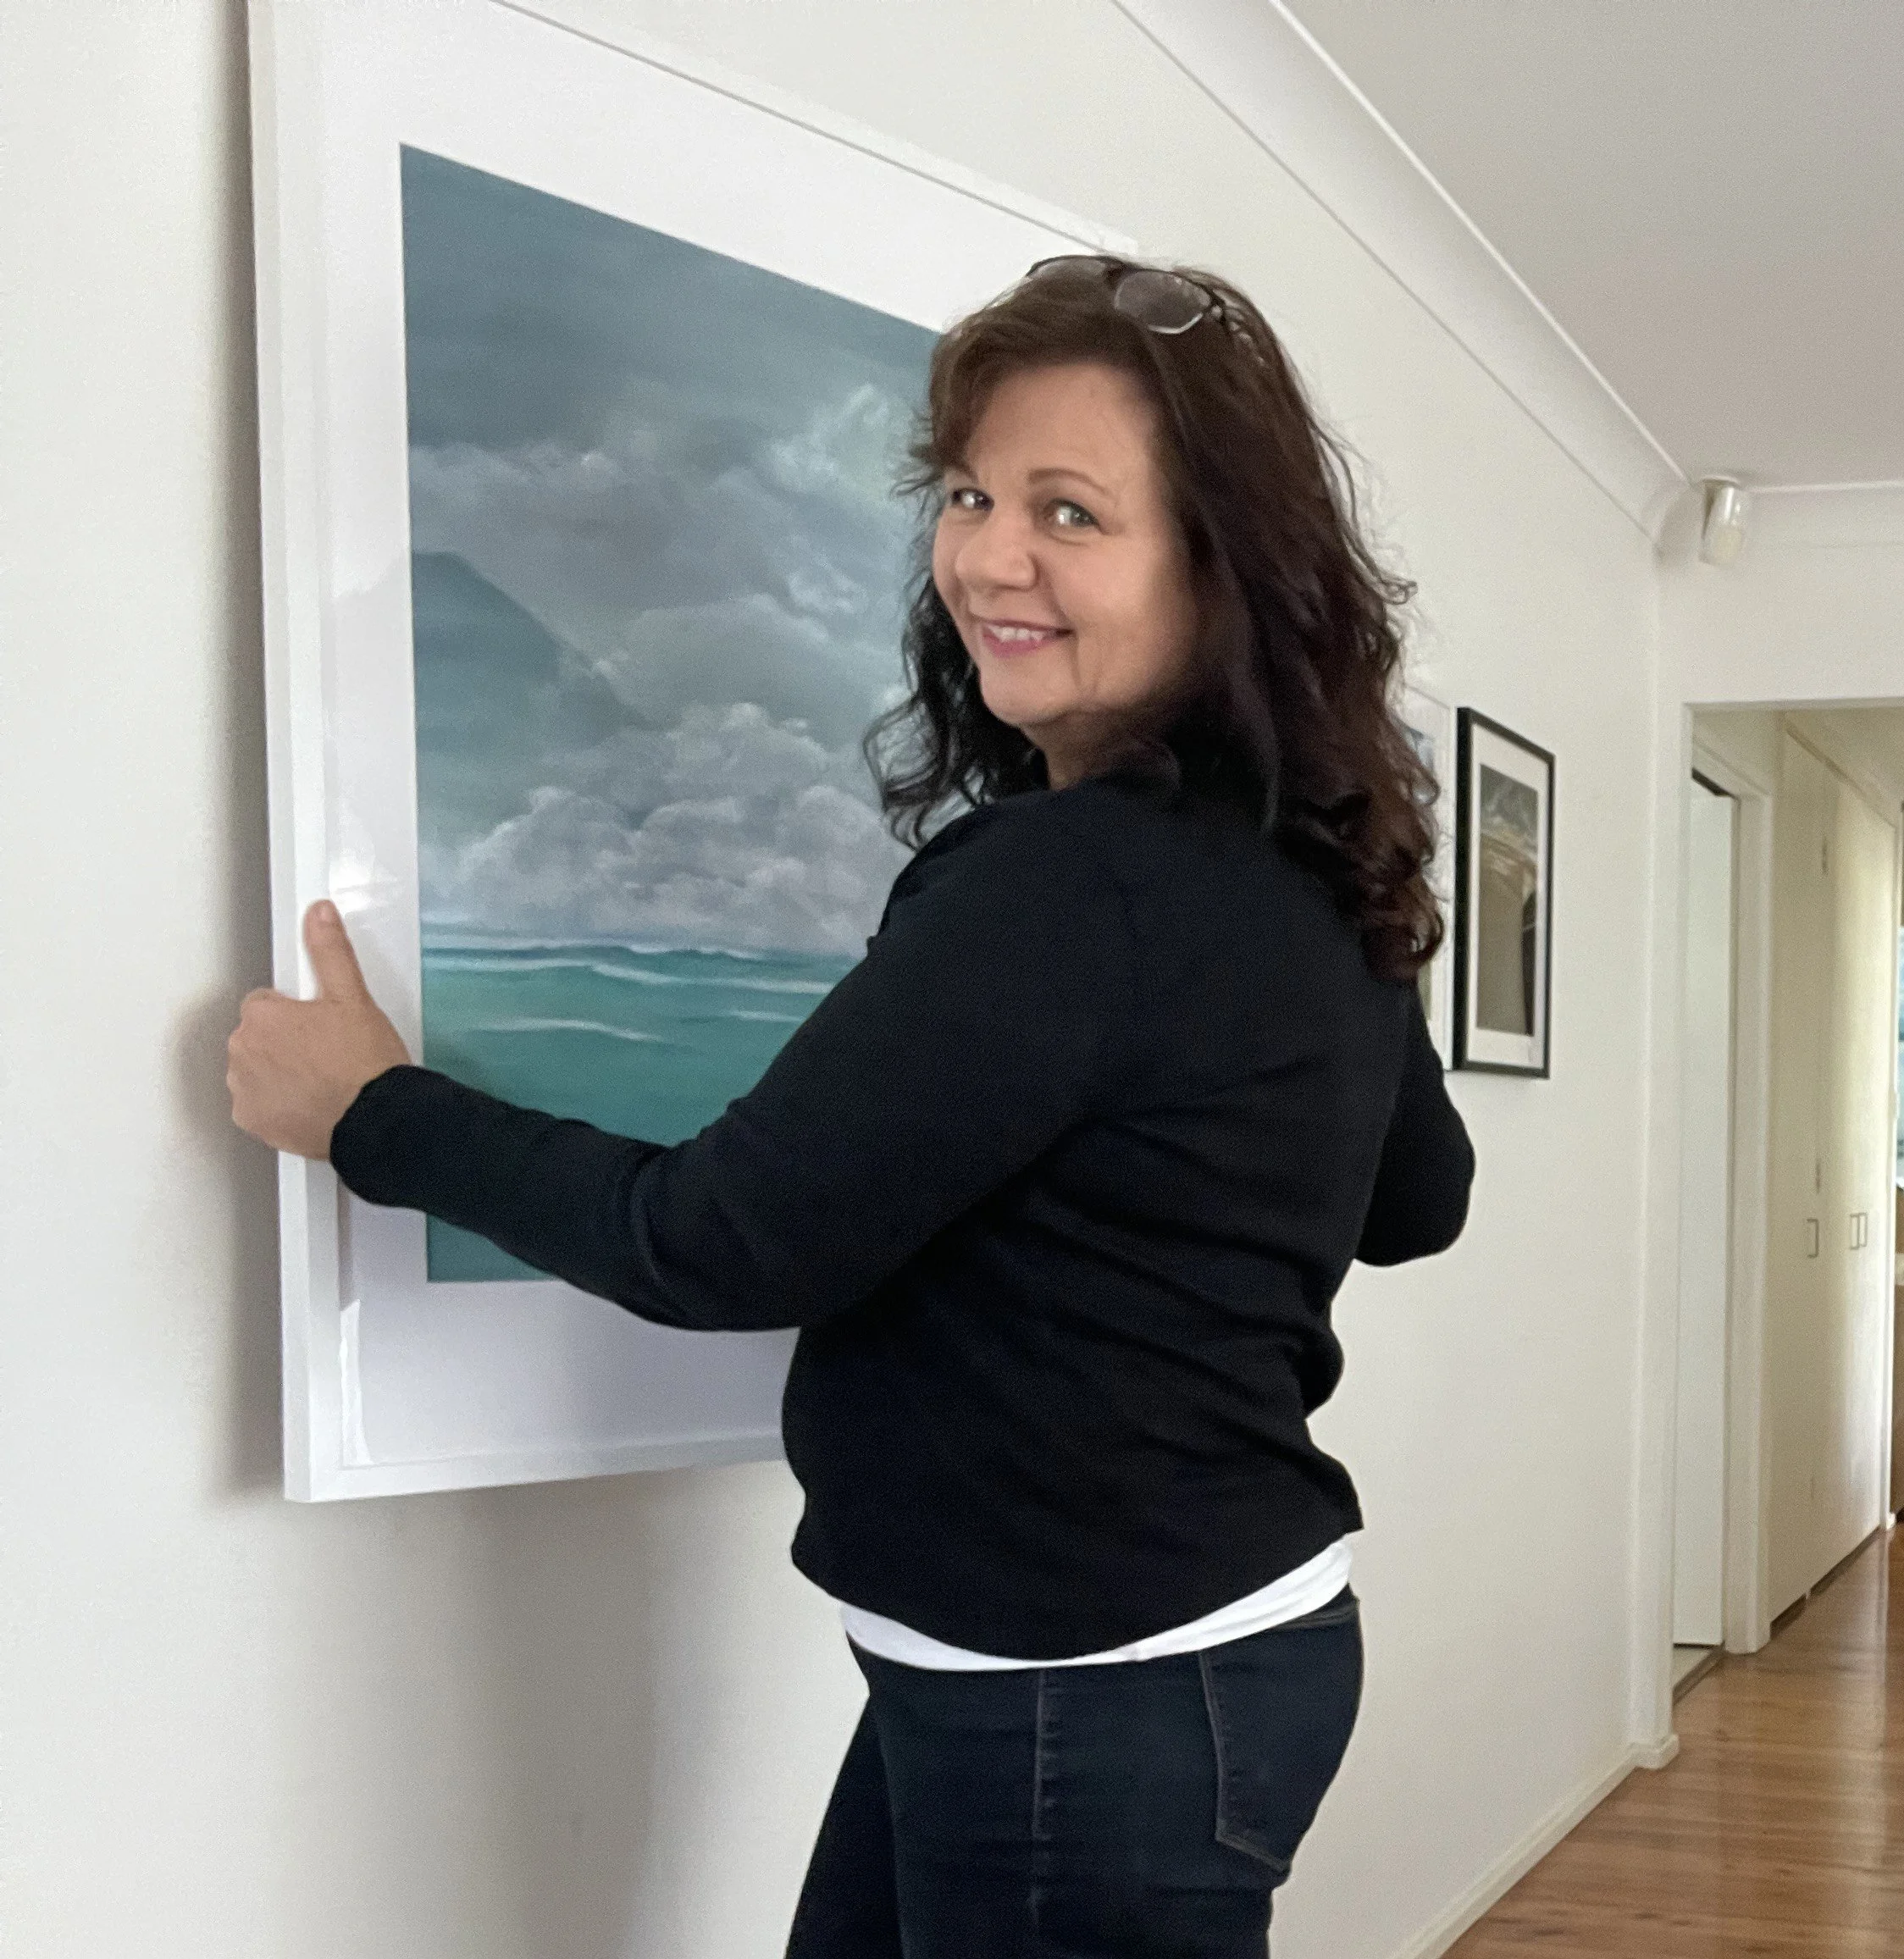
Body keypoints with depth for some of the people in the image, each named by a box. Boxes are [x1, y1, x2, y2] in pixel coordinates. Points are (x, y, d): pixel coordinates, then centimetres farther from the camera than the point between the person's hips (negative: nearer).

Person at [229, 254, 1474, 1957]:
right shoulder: (1315, 876, 5)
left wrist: (371, 1113, -8)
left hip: (1097, 1698, -9)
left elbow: (727, 1243, -20)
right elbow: (1420, 1206, 20)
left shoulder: (1078, 883, -24)